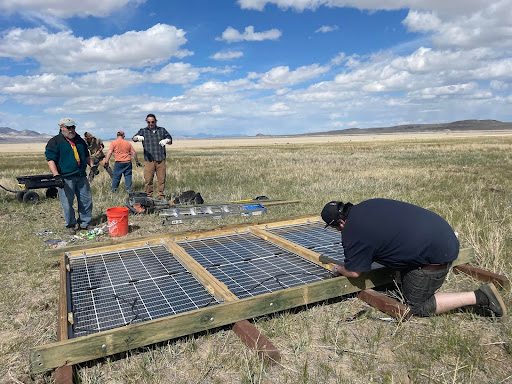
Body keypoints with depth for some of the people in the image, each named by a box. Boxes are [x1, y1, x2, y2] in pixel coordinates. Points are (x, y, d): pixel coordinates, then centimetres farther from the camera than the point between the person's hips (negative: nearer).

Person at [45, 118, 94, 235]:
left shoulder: (79, 140, 15)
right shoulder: (55, 142, -3)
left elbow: (86, 155, 26)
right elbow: (50, 160, -9)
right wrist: (57, 176, -19)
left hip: (81, 176, 5)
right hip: (66, 178, -5)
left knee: (86, 200, 8)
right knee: (67, 203, 0)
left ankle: (84, 223, 23)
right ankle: (70, 225, 16)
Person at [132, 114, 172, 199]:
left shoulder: (162, 130, 16)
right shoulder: (143, 131, 13)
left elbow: (170, 140, 11)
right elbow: (134, 138, -2)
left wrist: (166, 140, -14)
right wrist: (138, 137, -27)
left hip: (161, 159, 1)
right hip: (149, 160, -1)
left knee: (161, 179, 1)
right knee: (148, 180, -4)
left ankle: (161, 196, 10)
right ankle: (148, 196, 5)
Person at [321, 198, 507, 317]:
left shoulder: (353, 233, -16)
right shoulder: (368, 205, 9)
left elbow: (354, 272, -7)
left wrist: (339, 269, 16)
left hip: (435, 250, -10)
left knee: (418, 307, 4)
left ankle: (479, 296, 2)